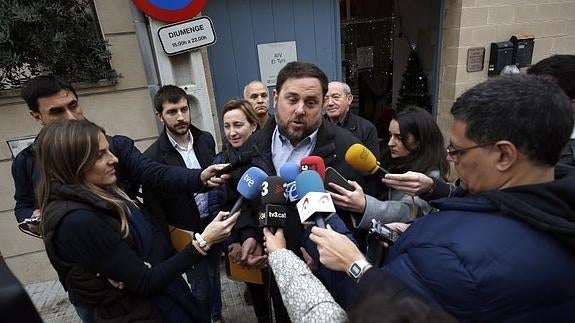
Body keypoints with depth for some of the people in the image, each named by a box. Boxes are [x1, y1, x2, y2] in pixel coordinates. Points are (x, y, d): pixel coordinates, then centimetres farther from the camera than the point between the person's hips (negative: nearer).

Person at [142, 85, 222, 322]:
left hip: (214, 224, 5)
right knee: (201, 289, 11)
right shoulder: (152, 157, -16)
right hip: (187, 235, -4)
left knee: (214, 277, 24)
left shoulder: (206, 139, -2)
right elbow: (154, 209, -10)